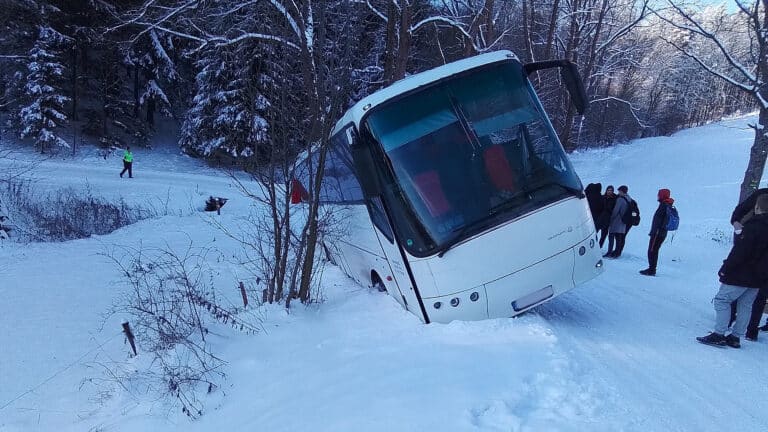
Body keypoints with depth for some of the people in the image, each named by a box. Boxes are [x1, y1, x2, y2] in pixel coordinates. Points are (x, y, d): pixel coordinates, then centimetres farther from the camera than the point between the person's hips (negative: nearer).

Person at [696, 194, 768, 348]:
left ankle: (719, 335, -5)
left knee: (722, 300, -2)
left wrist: (725, 269, -15)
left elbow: (739, 251, -20)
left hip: (741, 275, -8)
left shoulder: (753, 226, -18)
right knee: (746, 305, 13)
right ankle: (736, 337, 18)